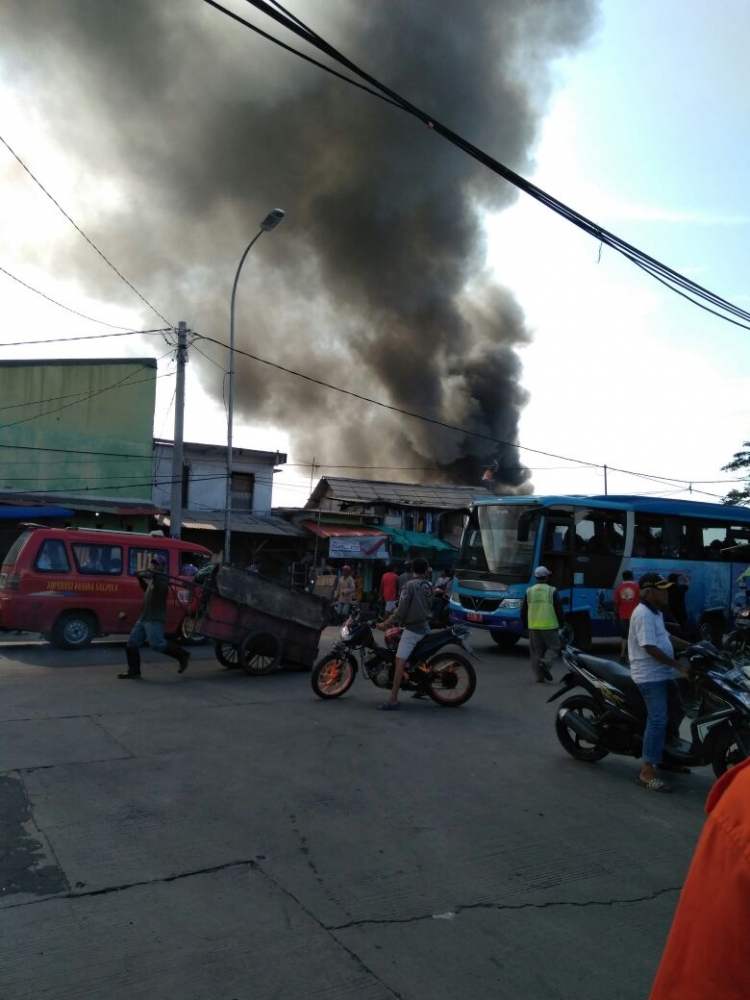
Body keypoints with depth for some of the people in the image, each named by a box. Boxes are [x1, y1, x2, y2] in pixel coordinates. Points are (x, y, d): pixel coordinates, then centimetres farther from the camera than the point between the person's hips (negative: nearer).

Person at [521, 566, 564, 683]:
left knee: (536, 651, 10)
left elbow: (523, 611, 9)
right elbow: (559, 610, -4)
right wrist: (561, 623, 10)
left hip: (533, 627, 3)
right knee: (553, 647, 10)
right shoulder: (552, 591, -6)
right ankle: (545, 663, -15)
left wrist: (525, 623, 21)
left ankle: (540, 676, 10)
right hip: (550, 626, -3)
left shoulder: (529, 591, 5)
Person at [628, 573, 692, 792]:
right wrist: (679, 666, -20)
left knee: (675, 713, 19)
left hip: (663, 674, 10)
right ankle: (646, 773, -11)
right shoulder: (643, 614, -19)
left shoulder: (656, 613, 14)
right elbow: (650, 648, -24)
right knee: (658, 720, -14)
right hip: (650, 676, -10)